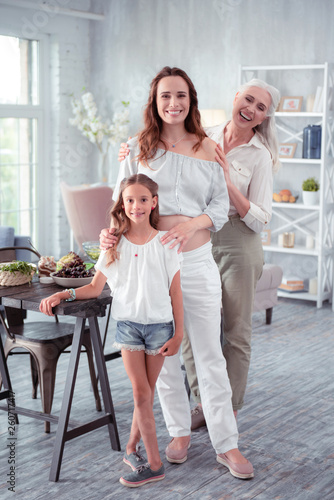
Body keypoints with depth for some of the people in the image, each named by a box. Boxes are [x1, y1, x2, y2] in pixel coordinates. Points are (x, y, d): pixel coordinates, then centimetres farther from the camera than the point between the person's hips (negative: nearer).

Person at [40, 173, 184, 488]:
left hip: (159, 324, -1)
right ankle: (154, 464, 4)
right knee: (141, 394, -4)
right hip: (127, 323, 1)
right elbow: (96, 287, 5)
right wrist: (62, 294, -8)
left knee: (146, 393, 5)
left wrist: (178, 333, -3)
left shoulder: (165, 242, -3)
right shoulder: (114, 244, 2)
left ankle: (131, 448, 21)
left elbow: (175, 291, -1)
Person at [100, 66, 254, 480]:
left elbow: (221, 205, 2)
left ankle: (226, 445, 12)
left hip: (197, 260, 0)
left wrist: (193, 224, -18)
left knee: (210, 356, 2)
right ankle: (180, 431, 29)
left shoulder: (208, 149, 3)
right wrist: (110, 231, -15)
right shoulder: (139, 148, 3)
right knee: (162, 354, 11)